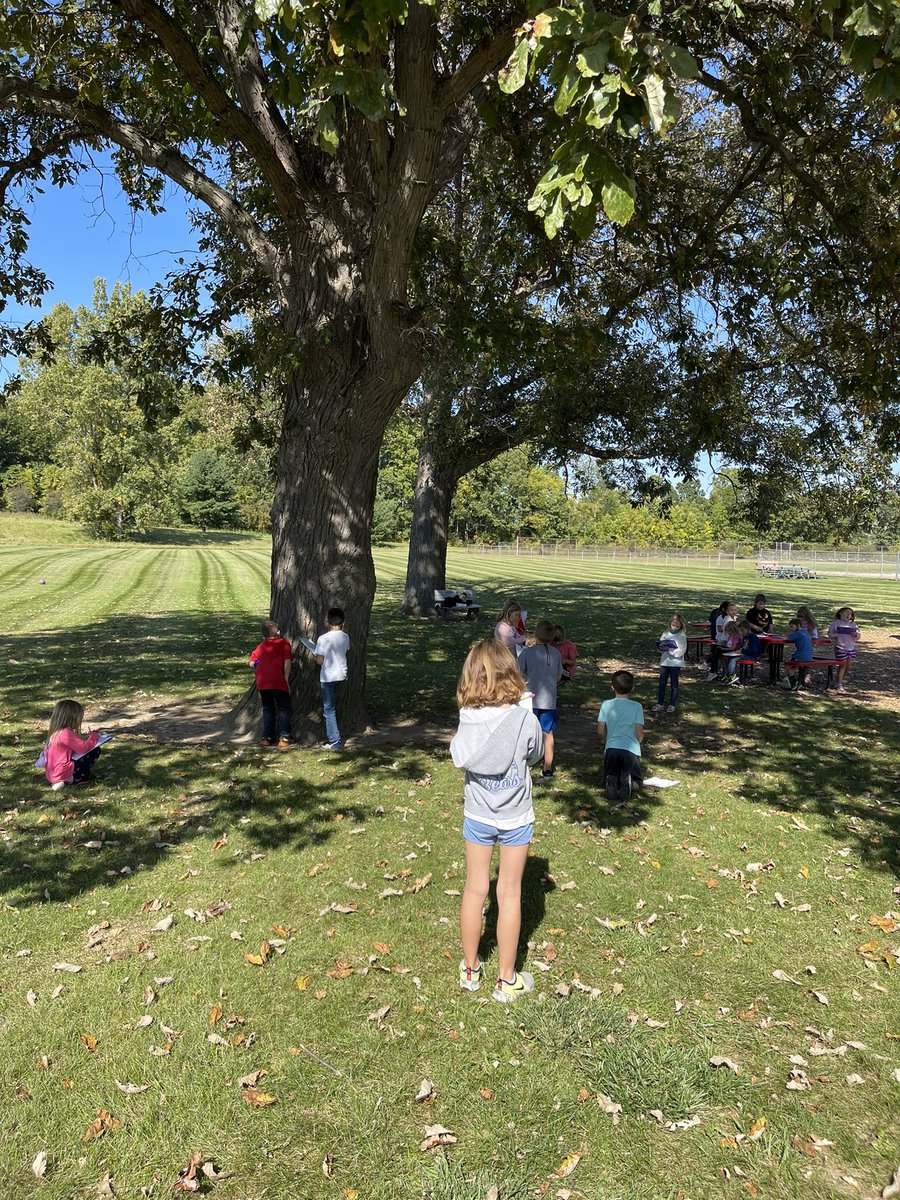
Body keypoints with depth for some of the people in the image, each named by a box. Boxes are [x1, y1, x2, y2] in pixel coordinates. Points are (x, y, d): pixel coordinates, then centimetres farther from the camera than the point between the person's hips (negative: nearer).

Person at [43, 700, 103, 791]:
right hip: (62, 773, -9)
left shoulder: (55, 732, 12)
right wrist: (94, 736, -4)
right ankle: (73, 779, -4)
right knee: (95, 750, -8)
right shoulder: (65, 733, -18)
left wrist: (86, 737, 12)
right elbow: (83, 748, -20)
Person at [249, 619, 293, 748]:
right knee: (284, 709, 6)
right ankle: (283, 738, -1)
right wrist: (286, 680, -5)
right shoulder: (284, 643, 6)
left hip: (262, 682, 4)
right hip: (278, 681, -4)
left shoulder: (261, 646, 17)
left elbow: (252, 663, 9)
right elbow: (287, 662, -4)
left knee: (267, 709, 16)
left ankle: (267, 738, 15)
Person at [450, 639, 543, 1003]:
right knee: (509, 894, 11)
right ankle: (506, 979, 24)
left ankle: (470, 969, 33)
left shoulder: (467, 719, -16)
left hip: (477, 816, 2)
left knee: (475, 889, 16)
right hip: (515, 818, -2)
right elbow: (534, 756, -2)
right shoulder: (526, 719, -21)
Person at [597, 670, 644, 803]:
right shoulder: (636, 706, -2)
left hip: (611, 748, 1)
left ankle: (612, 782, -16)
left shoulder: (606, 705, 1)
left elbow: (600, 731, 2)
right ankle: (629, 782, -17)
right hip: (631, 749, -1)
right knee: (637, 781, 19)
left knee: (609, 779, 21)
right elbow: (639, 733, -5)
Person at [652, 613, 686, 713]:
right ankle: (659, 704, 15)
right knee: (661, 683, 7)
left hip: (676, 663, -5)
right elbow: (660, 645, 11)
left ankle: (672, 705, 17)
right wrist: (661, 647, -12)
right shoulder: (665, 633, 7)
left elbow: (681, 650, -16)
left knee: (674, 685, 7)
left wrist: (669, 650, -21)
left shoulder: (682, 636, -9)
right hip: (664, 662, 5)